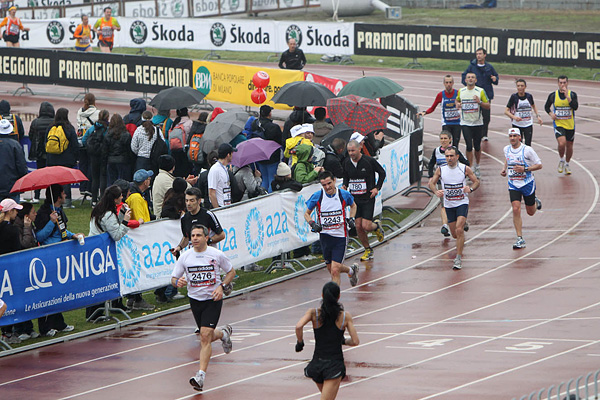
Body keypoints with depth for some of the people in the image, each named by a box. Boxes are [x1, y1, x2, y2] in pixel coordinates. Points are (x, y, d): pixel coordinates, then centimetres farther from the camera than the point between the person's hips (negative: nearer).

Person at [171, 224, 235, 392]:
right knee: (207, 336, 15)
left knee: (205, 336, -15)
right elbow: (174, 278, 2)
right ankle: (223, 333, 51)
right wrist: (178, 282, -23)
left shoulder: (217, 255, -9)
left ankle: (201, 375, -16)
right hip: (195, 300, 4)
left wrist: (221, 286, -12)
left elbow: (231, 272, 5)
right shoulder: (185, 257, -4)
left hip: (213, 299, -4)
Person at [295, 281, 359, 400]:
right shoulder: (345, 316, -2)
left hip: (317, 363, 3)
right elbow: (355, 341, -3)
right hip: (335, 364, -3)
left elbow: (299, 326, -20)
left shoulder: (313, 313, -2)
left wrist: (299, 342, -2)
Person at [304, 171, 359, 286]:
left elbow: (353, 205, 16)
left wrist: (351, 218, -2)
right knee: (331, 269, 18)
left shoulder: (344, 195, -7)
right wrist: (313, 224, -13)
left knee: (335, 271, -13)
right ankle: (351, 270, 48)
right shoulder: (317, 196, -7)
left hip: (340, 237, -3)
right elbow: (306, 214, 6)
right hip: (325, 236, 3)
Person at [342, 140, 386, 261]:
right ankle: (368, 250, 19)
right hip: (354, 199, 4)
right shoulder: (347, 162, 1)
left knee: (366, 226, -12)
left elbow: (382, 173, 2)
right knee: (358, 226, 1)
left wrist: (377, 188, -8)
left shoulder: (369, 161, -12)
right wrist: (344, 185, -2)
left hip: (368, 198, -4)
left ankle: (376, 226, 24)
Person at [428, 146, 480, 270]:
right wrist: (436, 191, -17)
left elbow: (476, 181, 3)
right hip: (449, 205, 3)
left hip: (462, 203, -3)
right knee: (454, 234, 9)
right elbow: (431, 183, 5)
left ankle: (458, 258, -13)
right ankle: (460, 249, 44)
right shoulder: (440, 170, -2)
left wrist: (470, 189, -19)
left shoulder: (465, 169, -7)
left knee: (459, 230, -19)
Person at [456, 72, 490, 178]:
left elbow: (488, 106, 1)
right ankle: (470, 169, -2)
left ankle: (476, 166, 29)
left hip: (478, 123, 0)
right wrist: (458, 104, 0)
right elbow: (457, 100, 24)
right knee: (469, 146, -8)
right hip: (465, 123, 0)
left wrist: (480, 102, -19)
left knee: (477, 147, 8)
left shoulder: (480, 91, -1)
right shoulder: (461, 91, 4)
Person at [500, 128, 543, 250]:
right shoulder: (506, 149, 0)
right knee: (516, 210, -15)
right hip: (513, 185, 2)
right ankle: (520, 239, -11)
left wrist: (524, 169, -23)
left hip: (527, 184, -2)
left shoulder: (527, 150, -15)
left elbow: (539, 165, -10)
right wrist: (504, 169, 4)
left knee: (530, 212, 12)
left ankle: (536, 202, 50)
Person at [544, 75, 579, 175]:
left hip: (570, 125, 2)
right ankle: (561, 160, 5)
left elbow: (575, 107, -18)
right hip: (558, 124, -2)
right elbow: (547, 106, 14)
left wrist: (567, 96, -24)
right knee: (562, 143, -22)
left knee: (569, 145, 11)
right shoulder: (553, 95, -1)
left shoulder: (572, 94, -3)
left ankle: (567, 164, 34)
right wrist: (551, 114, -5)